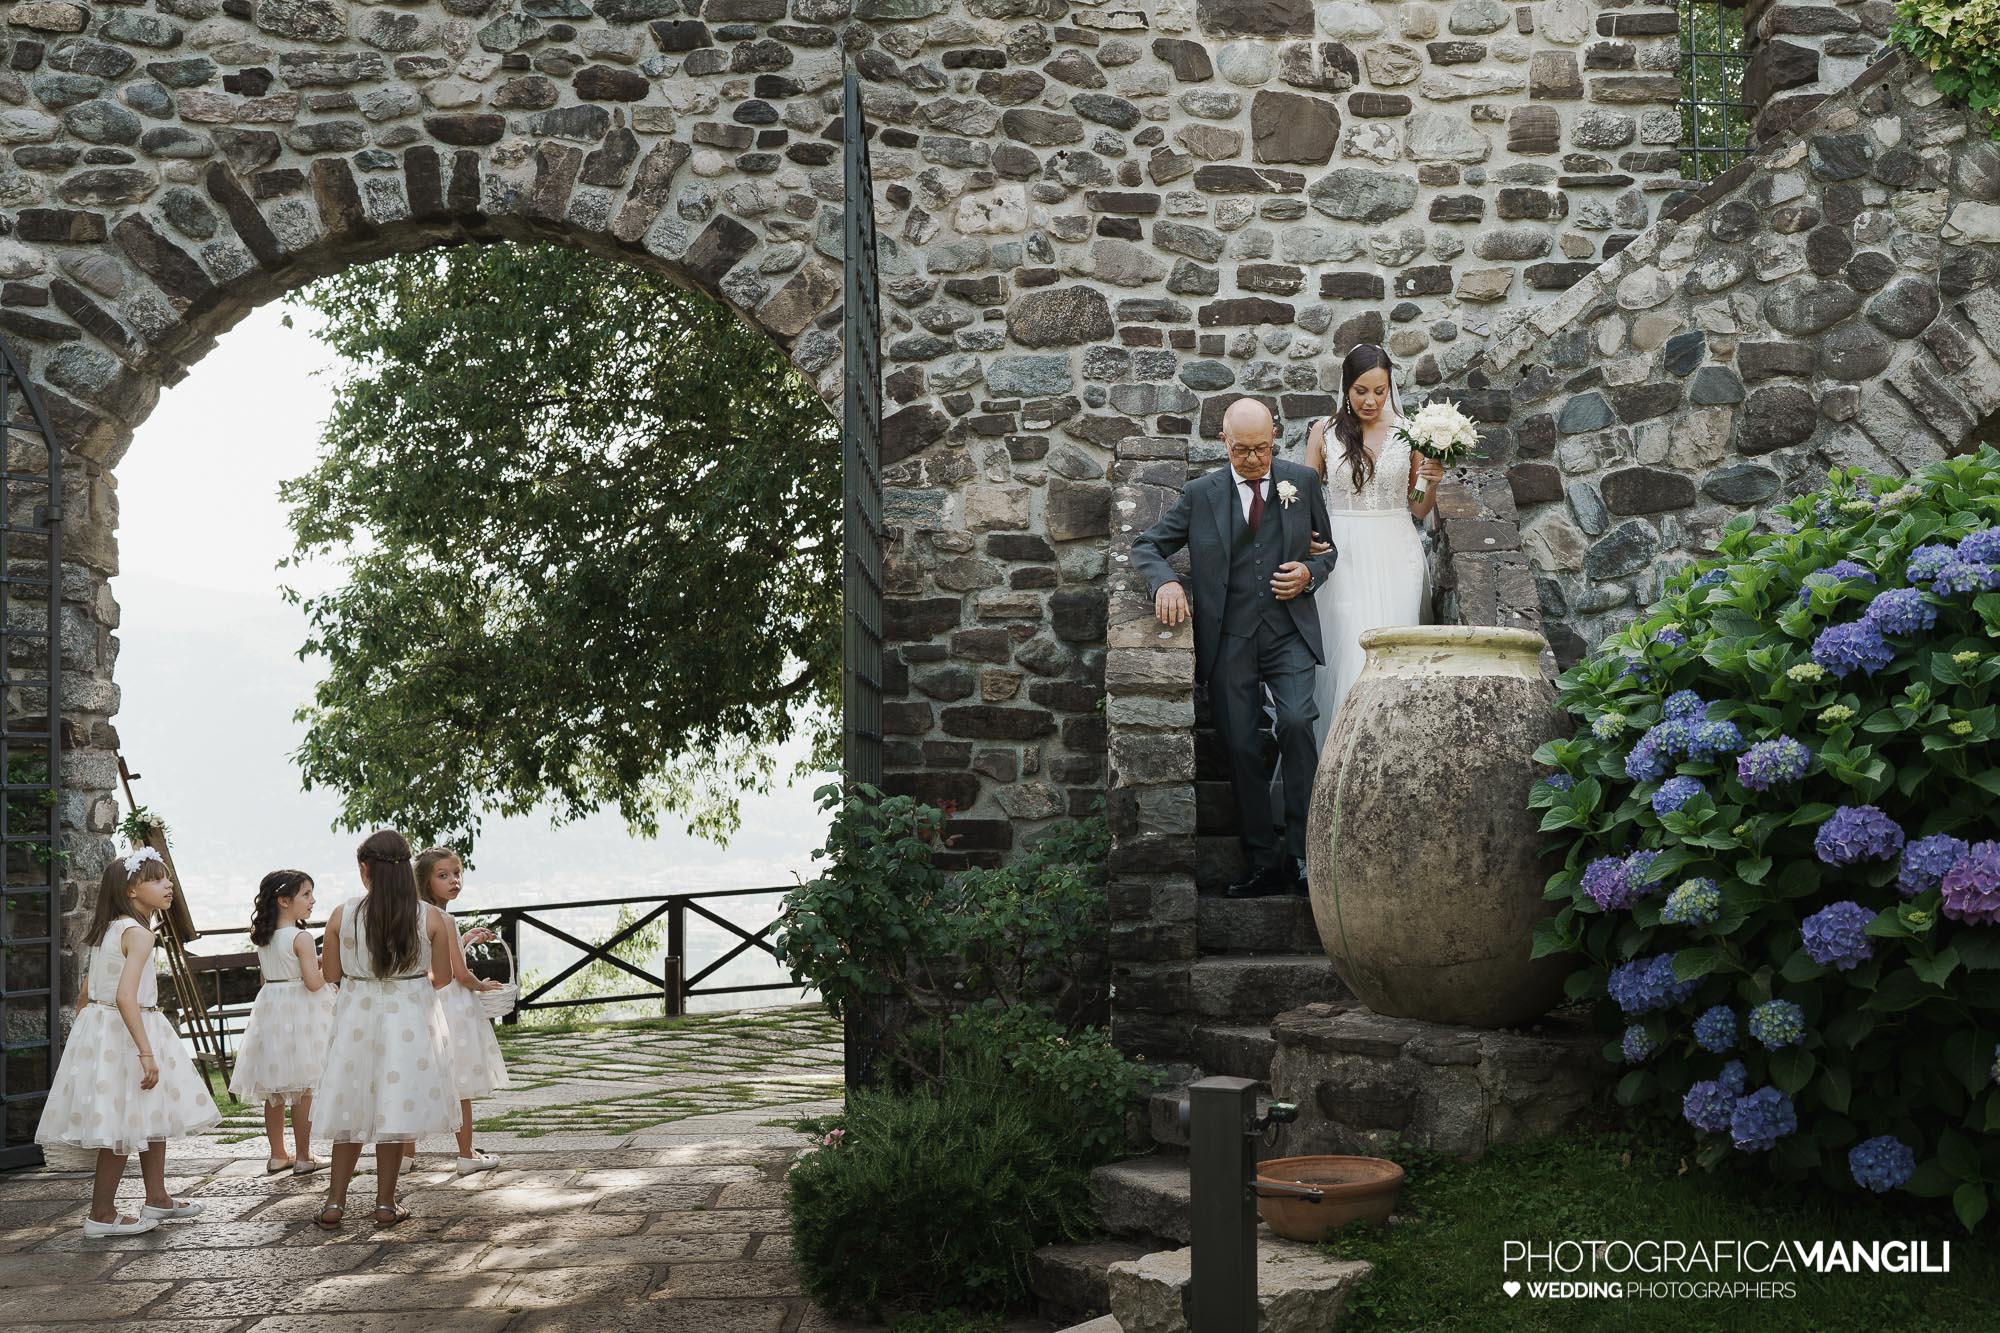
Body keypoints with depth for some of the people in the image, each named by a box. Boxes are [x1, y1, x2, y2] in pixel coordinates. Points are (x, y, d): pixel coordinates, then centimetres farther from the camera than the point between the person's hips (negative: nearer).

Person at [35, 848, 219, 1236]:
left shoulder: (106, 931, 11)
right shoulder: (138, 933, -17)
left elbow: (84, 996, 15)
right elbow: (126, 997, -27)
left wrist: (85, 1038, 24)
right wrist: (146, 1053, -28)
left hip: (97, 1027, 10)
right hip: (125, 1033, -10)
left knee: (152, 1117, 19)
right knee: (125, 1128, 1)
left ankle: (157, 1199, 30)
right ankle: (101, 1215, 10)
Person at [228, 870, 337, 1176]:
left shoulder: (262, 937, 6)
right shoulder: (301, 938, -16)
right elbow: (313, 982, -22)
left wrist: (315, 961, 16)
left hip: (270, 1012, 7)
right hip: (300, 1013, -7)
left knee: (274, 1092, 14)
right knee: (303, 1090, 1)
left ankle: (277, 1155, 22)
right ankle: (302, 1158, 5)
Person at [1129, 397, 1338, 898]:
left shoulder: (1303, 482, 8)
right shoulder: (1200, 494, 6)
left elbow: (1327, 549, 19)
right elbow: (1146, 546, 10)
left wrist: (1310, 574, -4)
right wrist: (1165, 581, -11)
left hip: (1289, 634, -1)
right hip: (1229, 641, 1)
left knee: (1296, 723, -23)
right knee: (1242, 750, 0)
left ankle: (1301, 851, -13)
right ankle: (1263, 865, 9)